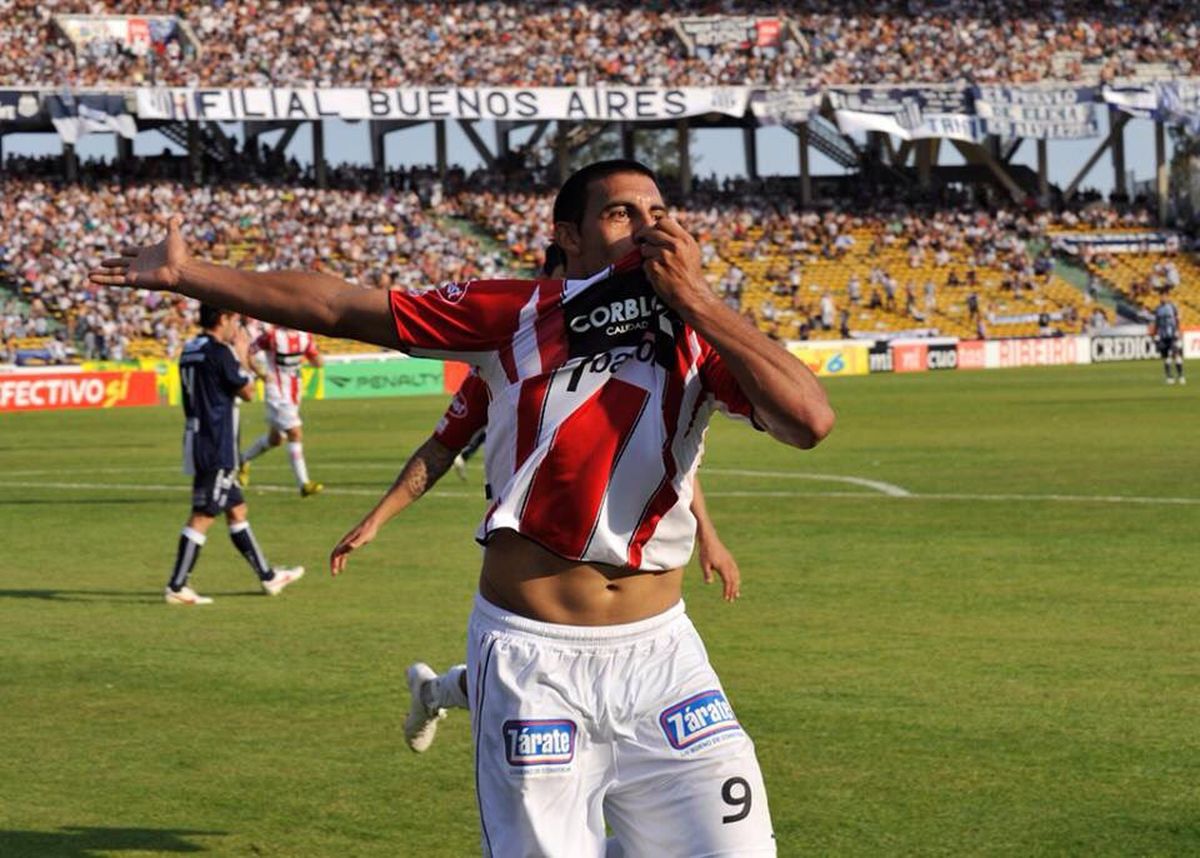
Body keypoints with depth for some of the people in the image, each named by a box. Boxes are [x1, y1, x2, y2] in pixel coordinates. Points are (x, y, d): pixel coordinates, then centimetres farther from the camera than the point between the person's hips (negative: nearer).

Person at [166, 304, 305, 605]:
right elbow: (247, 392, -5)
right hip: (216, 448, -10)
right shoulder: (219, 352, -16)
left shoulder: (190, 351, 12)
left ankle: (267, 577, 25)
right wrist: (242, 357, 5)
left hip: (199, 443, 10)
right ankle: (176, 587, -8)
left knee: (237, 510, 16)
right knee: (203, 516, -8)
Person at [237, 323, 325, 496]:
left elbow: (318, 362, 8)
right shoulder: (272, 335, -16)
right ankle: (303, 483, -12)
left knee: (275, 438, 19)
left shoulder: (305, 337, 2)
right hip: (277, 392, -7)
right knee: (296, 434, -14)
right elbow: (249, 355, -9)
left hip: (294, 392, 7)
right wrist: (262, 374, -17)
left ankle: (243, 460, 41)